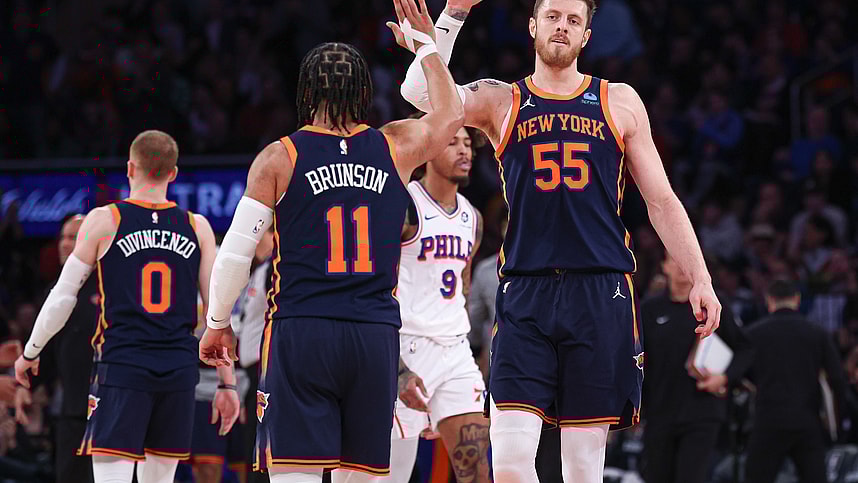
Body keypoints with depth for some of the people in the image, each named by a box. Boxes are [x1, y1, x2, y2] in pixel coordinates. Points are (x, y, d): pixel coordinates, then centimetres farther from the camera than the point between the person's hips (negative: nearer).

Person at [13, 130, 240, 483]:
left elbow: (62, 297, 3)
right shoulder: (197, 228, 7)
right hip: (179, 369, 3)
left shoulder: (103, 221, 0)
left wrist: (30, 353, 17)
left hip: (121, 365, -3)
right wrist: (227, 383, 10)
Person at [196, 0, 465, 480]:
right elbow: (451, 113, 28)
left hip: (300, 332, -3)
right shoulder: (396, 148, 6)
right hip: (376, 333, 3)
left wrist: (218, 323, 12)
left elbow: (236, 252, -1)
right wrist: (426, 45, 37)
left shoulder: (279, 158, -1)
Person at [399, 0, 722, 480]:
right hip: (525, 297, 0)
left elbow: (662, 201, 14)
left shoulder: (620, 103, 13)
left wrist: (701, 280, 5)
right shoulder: (501, 102, 11)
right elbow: (420, 93, -6)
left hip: (601, 296, 1)